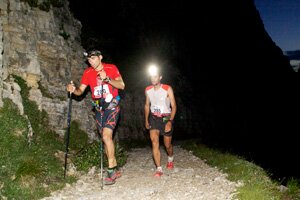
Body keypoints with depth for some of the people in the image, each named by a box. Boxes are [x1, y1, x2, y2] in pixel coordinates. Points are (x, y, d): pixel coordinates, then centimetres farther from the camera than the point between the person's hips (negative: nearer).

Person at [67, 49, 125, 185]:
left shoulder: (111, 68, -5)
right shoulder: (87, 72, 4)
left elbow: (122, 85, -11)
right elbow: (80, 91, 2)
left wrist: (107, 79, -24)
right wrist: (73, 90, -20)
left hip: (112, 106, -4)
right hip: (99, 108, 5)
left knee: (106, 135, -21)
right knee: (105, 138, 7)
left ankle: (111, 170, -12)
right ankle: (115, 170, 19)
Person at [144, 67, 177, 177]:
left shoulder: (168, 89, -13)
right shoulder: (148, 90, -1)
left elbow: (173, 106, -12)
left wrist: (170, 121, -23)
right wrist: (146, 120, 13)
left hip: (166, 118, -2)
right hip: (154, 118, 2)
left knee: (167, 144, 9)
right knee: (154, 141, -17)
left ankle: (170, 159, 43)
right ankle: (159, 169, -15)